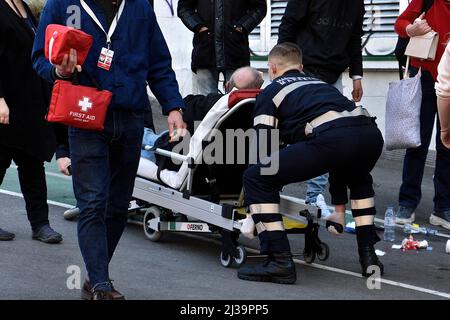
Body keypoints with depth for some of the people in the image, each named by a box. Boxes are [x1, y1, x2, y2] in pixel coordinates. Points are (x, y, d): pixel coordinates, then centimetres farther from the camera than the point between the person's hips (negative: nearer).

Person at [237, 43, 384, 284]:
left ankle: (280, 262, 0)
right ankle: (369, 256, 33)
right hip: (371, 133, 6)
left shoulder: (270, 92, 24)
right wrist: (338, 205, 57)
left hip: (330, 137, -6)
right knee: (359, 180, 41)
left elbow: (264, 149, 18)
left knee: (256, 179, 7)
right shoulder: (320, 84, 41)